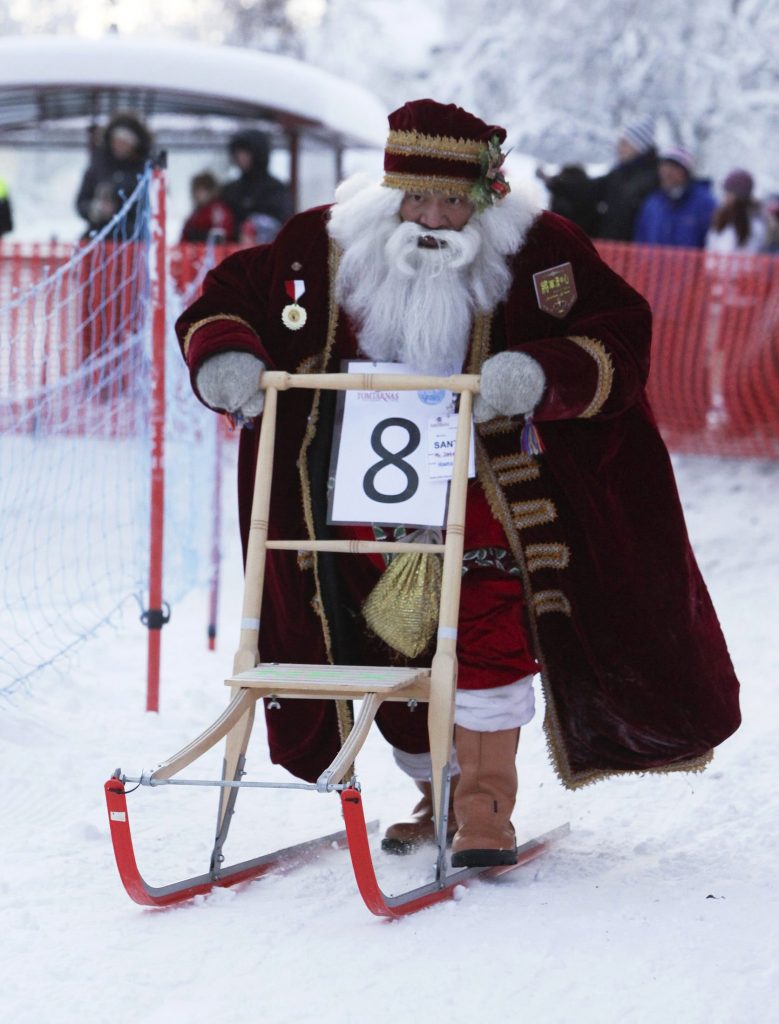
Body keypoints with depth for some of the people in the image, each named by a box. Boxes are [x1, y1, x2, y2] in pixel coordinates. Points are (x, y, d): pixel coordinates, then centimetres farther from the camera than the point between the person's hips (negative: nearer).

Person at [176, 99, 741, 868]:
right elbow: (229, 297, 1)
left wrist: (541, 373, -35)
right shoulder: (326, 247, -8)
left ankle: (486, 805, -7)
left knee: (486, 637, -14)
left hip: (482, 485, -3)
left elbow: (619, 334, -16)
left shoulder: (533, 250, -13)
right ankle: (436, 796, 26)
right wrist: (225, 356, -23)